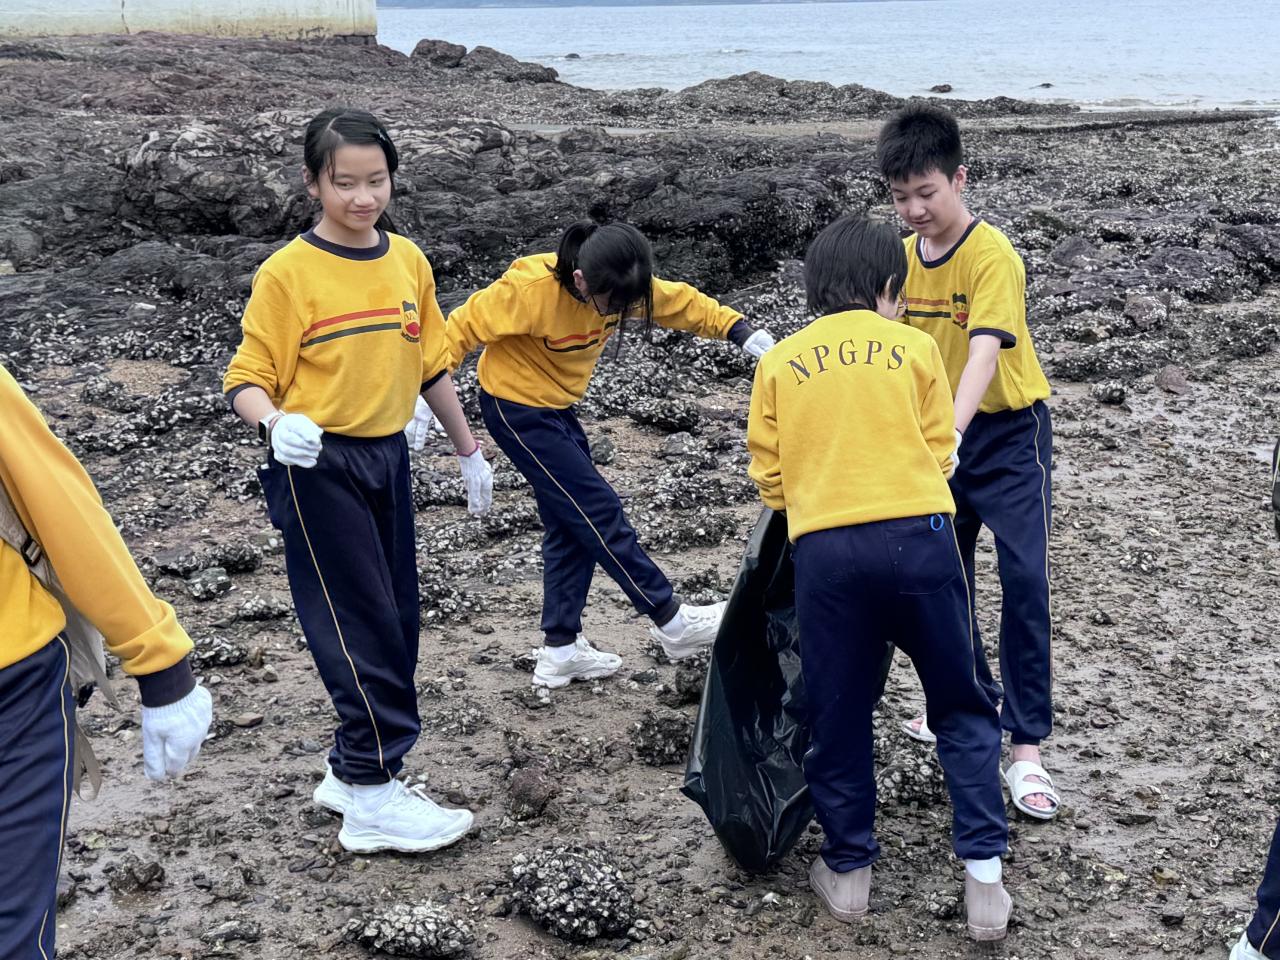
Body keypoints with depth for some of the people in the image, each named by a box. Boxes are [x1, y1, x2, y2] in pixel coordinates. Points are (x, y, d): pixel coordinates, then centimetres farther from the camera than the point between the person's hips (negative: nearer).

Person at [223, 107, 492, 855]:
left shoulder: (408, 261, 5)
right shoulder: (289, 272, -12)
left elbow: (431, 365, 14)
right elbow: (249, 378, -12)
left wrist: (470, 452, 19)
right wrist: (275, 424, -33)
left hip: (390, 457, 6)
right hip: (320, 467, -6)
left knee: (397, 624, 11)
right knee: (360, 627, -4)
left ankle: (354, 770, 25)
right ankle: (373, 800, 4)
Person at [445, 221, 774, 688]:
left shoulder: (618, 283, -10)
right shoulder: (530, 289, -30)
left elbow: (681, 302, 0)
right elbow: (464, 326, -23)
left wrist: (740, 331, -14)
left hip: (557, 407, 8)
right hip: (517, 409, -8)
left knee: (573, 525, 10)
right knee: (599, 513, -6)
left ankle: (560, 651, 19)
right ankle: (672, 622, 5)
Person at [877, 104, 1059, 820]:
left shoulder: (993, 256, -21)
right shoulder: (904, 256, 0)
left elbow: (984, 352, -34)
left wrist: (948, 434, -47)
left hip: (1008, 429, -6)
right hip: (940, 432, 7)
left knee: (1025, 579, -14)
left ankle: (1027, 748, -8)